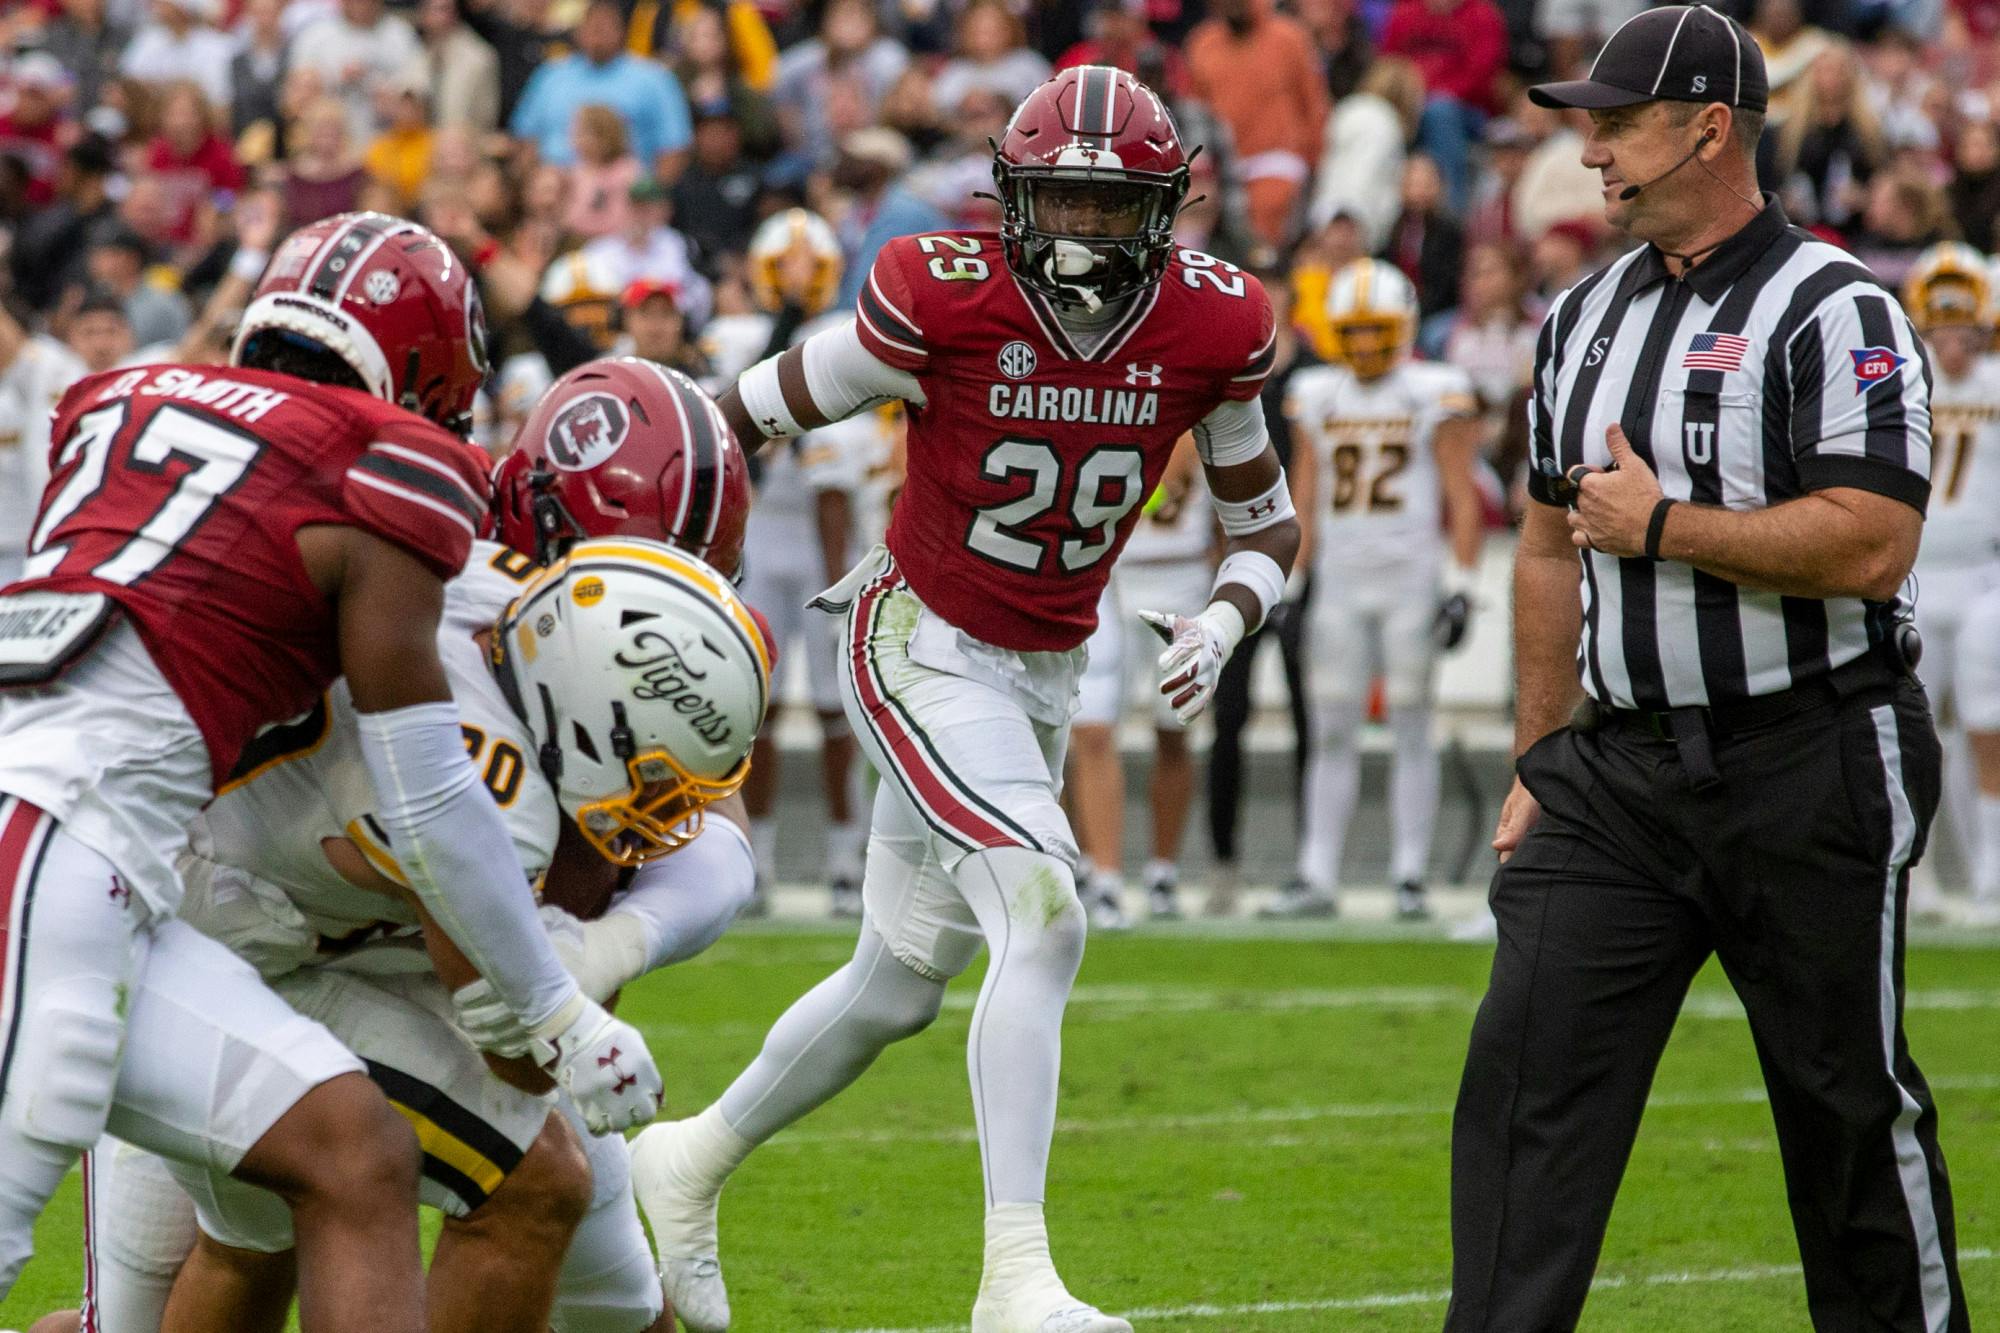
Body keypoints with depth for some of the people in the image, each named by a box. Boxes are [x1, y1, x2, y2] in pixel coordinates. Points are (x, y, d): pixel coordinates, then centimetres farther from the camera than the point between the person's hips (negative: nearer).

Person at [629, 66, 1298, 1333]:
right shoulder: (946, 300, -19)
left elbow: (1267, 525, 4)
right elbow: (755, 414, -8)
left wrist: (1223, 623, -16)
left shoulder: (1213, 327, -8)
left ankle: (693, 1162, 39)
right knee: (1044, 923, -23)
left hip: (1044, 677, 6)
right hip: (923, 649, -6)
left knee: (901, 985, 17)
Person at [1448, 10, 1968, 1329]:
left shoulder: (1837, 313, -10)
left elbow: (1872, 547, -20)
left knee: (1848, 1098, 5)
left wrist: (1663, 527, -16)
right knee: (1528, 1071, -5)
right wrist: (1540, 763, 16)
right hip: (1620, 772, 6)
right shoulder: (1587, 317, 12)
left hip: (1808, 768, -6)